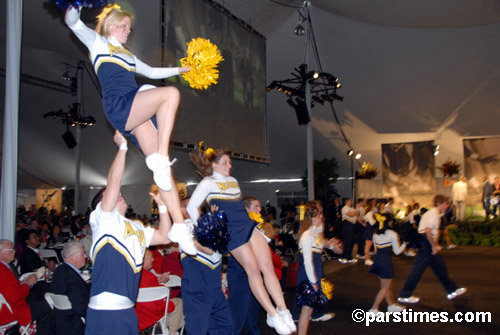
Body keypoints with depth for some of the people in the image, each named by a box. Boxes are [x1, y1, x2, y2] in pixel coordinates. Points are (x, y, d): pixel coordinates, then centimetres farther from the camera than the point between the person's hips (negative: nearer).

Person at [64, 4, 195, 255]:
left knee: (161, 164, -8)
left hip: (135, 115, 7)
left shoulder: (127, 55, 37)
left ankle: (179, 226, -12)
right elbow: (74, 23, 3)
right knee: (171, 94, -28)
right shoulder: (98, 43, 17)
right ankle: (161, 159, -32)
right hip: (119, 106, -7)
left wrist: (180, 70, 42)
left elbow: (152, 72, 43)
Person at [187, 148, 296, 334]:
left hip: (248, 226, 6)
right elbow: (191, 207, -5)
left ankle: (283, 311, -3)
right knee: (253, 270, -8)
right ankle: (273, 315, -2)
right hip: (232, 232, -6)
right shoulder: (207, 183, -1)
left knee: (268, 266, -4)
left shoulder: (233, 181, 20)